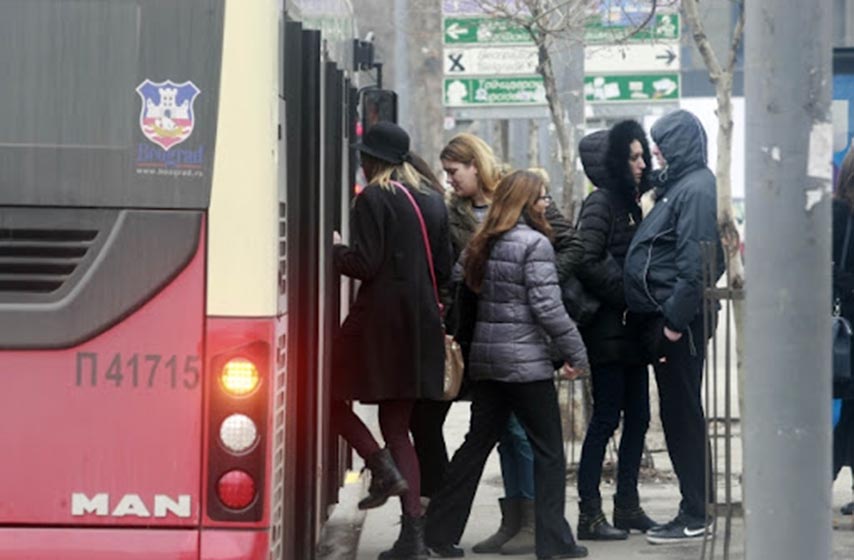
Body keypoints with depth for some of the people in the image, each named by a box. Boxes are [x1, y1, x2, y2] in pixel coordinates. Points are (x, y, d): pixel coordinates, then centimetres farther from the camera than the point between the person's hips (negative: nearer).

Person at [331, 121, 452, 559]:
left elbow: (364, 263, -15)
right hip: (420, 324, 7)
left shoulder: (373, 199, -8)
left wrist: (336, 250, 2)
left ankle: (382, 468, -11)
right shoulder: (433, 202, 12)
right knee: (397, 426, 10)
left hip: (379, 319, -7)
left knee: (336, 397, 10)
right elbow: (444, 270, 14)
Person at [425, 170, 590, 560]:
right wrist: (577, 354, -10)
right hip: (525, 361, -7)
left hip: (485, 359, 7)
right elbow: (547, 307, -15)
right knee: (548, 450, 3)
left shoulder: (483, 244, 11)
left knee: (477, 443, 13)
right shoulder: (534, 243, -11)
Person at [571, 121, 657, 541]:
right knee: (606, 418, -5)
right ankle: (589, 514, 0)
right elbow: (587, 262, -20)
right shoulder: (601, 202, -11)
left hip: (630, 330, 9)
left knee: (637, 416, 11)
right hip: (608, 330, -9)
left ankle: (627, 505, 19)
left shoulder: (630, 202, 16)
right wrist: (625, 295, -14)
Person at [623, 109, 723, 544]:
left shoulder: (696, 189, -13)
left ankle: (695, 516, 3)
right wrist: (665, 319, 15)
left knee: (681, 415, -4)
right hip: (663, 319, 10)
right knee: (680, 415, 13)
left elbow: (695, 264, -21)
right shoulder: (678, 186, 17)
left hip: (678, 325, -10)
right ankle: (698, 505, 20)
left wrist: (674, 320, -21)